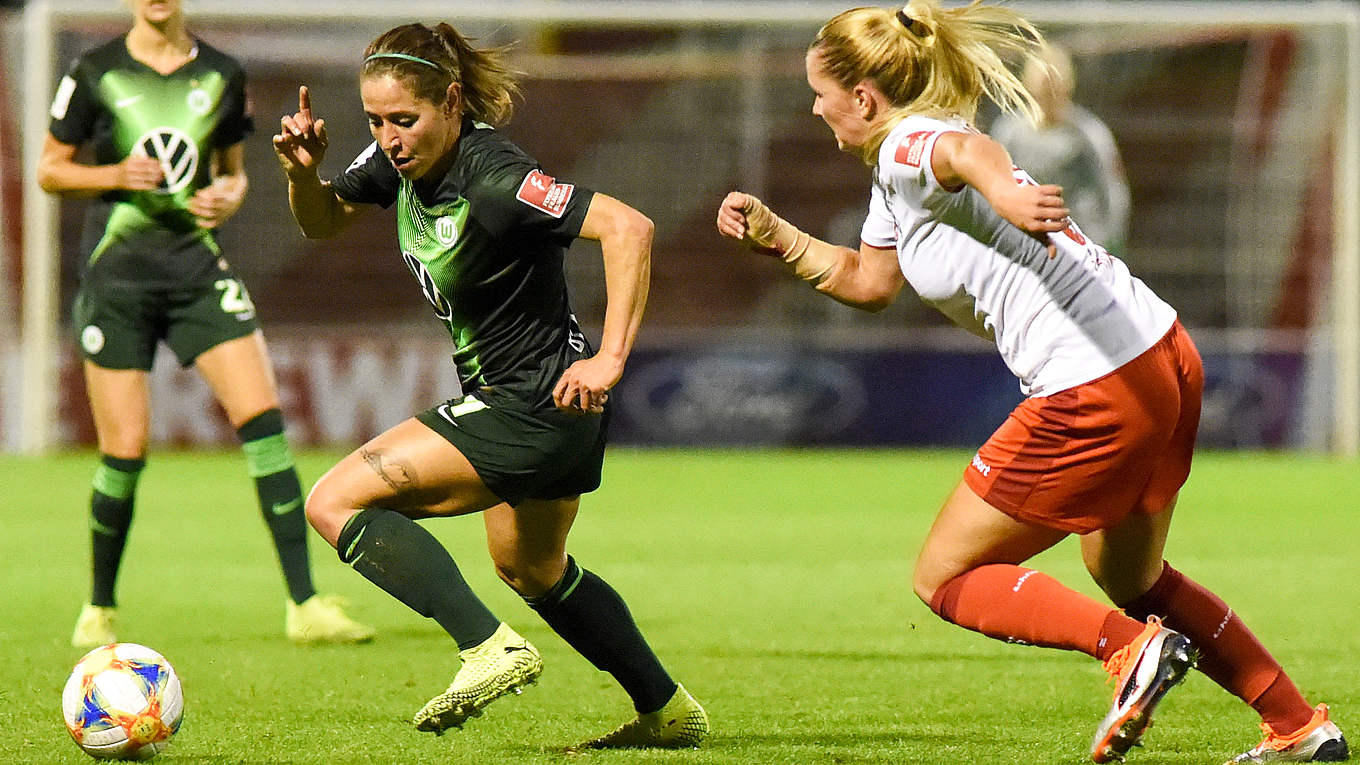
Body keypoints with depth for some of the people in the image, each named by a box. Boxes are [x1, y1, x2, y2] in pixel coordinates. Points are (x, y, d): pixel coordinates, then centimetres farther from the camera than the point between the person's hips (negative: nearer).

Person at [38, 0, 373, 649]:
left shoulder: (222, 76, 7)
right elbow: (49, 170, 5)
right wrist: (116, 175, -13)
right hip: (116, 273, -2)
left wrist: (229, 197, -4)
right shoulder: (94, 75, -2)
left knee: (262, 417, -13)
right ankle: (98, 611, 18)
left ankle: (304, 605, -13)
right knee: (125, 450, -6)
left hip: (197, 267, 3)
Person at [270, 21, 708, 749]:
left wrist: (610, 359, -39)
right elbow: (323, 221, 12)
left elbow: (627, 227, -35)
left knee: (335, 503, -14)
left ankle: (489, 646, -20)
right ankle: (669, 711, 43)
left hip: (532, 407, -10)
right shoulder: (403, 158, -3)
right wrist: (301, 172, -10)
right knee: (530, 568, 31)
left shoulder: (493, 180, -28)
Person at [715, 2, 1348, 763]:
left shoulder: (906, 147, -12)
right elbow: (868, 281, 34)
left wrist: (1004, 194, -60)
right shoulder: (895, 182, 18)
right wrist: (775, 236, 24)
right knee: (1128, 576, 29)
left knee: (945, 579, 2)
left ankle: (1131, 644, -15)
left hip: (1097, 397, -10)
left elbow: (965, 148, -38)